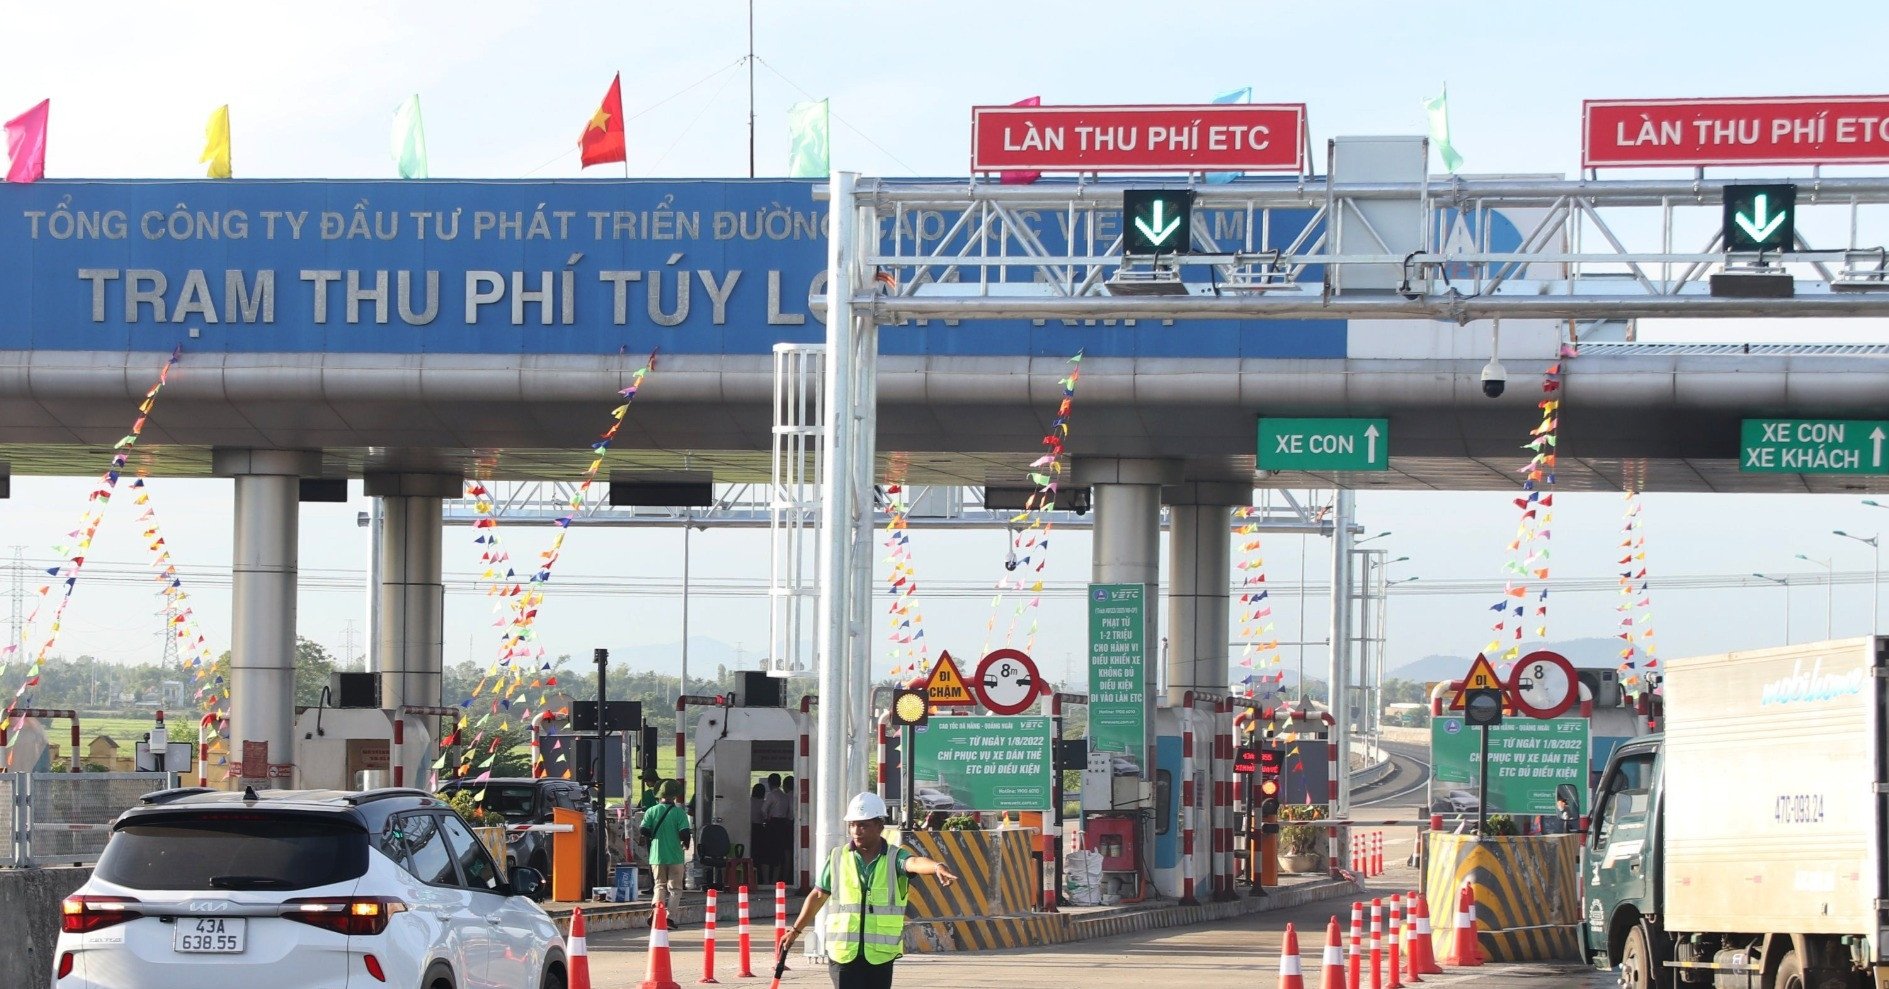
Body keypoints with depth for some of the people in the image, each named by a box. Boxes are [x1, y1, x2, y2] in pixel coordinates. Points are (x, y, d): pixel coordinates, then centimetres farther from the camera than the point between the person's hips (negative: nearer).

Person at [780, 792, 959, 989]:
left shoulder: (894, 858, -2)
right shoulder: (837, 858, 4)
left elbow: (915, 863, -25)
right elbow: (818, 895, 16)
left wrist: (937, 867, -48)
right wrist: (795, 930, 21)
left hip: (880, 954, 0)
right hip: (843, 952, 0)